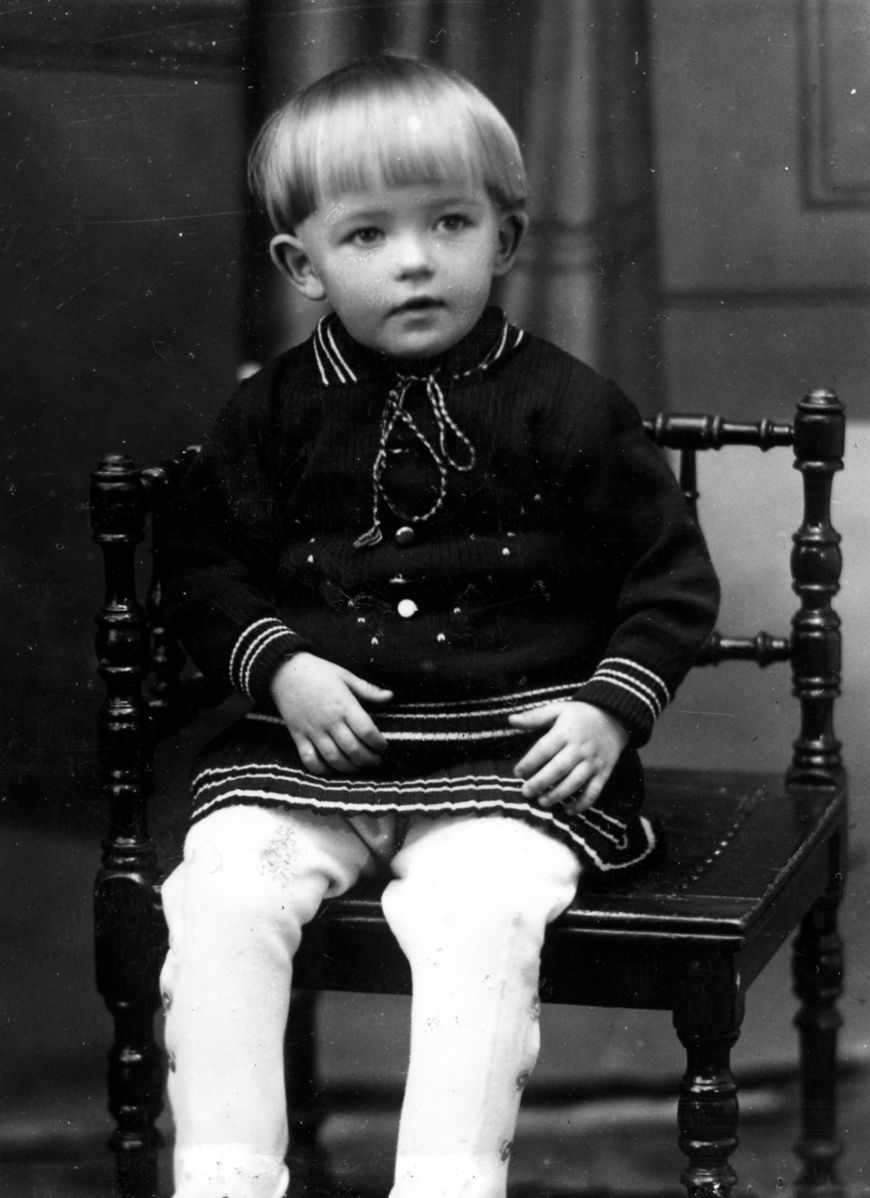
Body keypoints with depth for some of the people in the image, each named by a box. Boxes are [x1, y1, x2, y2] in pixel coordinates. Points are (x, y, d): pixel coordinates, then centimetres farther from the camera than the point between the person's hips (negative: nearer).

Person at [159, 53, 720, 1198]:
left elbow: (672, 576, 7)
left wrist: (612, 704, -6)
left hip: (511, 756, -3)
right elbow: (202, 565, 13)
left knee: (477, 911, -30)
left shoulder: (565, 409, 1)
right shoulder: (272, 414, 8)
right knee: (219, 891, -21)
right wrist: (277, 665, -4)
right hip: (309, 751, 3)